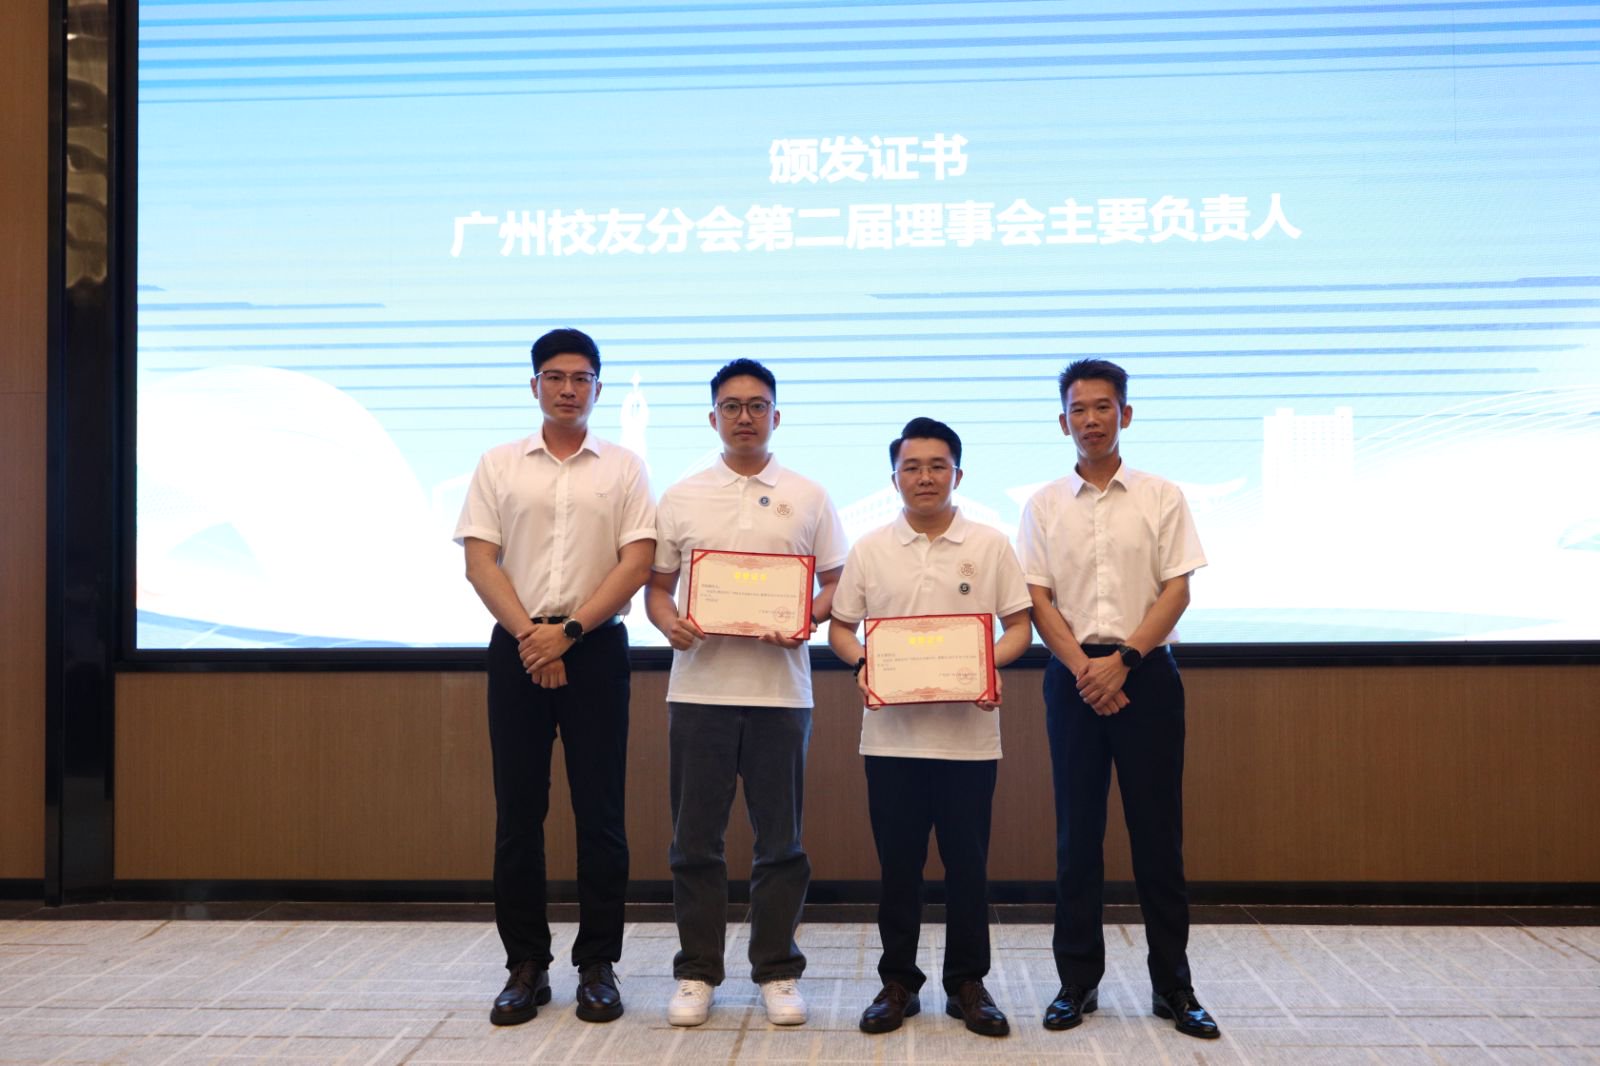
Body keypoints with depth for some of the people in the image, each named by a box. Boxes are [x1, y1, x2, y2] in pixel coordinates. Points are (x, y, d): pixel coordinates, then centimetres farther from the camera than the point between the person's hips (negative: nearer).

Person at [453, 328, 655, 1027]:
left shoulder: (623, 469, 6)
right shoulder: (499, 466, 9)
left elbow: (637, 562, -3)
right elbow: (479, 562, 1)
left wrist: (567, 630, -13)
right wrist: (530, 636, -11)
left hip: (596, 647, -1)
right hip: (517, 647, 1)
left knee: (599, 812, 2)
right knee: (518, 811, 5)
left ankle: (597, 965, 13)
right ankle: (525, 965, 15)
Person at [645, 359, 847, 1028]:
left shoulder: (808, 498, 7)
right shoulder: (680, 498, 9)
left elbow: (837, 583, 6)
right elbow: (657, 585, 10)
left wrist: (806, 620, -13)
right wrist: (669, 623, -11)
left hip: (780, 689, -1)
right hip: (699, 687, 1)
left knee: (780, 840, 6)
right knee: (694, 840, 6)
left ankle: (777, 973, 18)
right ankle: (696, 973, 18)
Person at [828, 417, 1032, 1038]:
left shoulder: (990, 546, 3)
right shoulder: (869, 550, 6)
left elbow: (1019, 626, 4)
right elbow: (840, 627, 9)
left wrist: (993, 665, -15)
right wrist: (861, 663, -11)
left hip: (969, 735, -1)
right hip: (891, 735, 1)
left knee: (967, 863, 6)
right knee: (898, 864, 8)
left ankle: (967, 983, 21)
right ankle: (898, 982, 21)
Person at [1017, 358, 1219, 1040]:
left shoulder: (1162, 498, 5)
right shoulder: (1045, 505, 7)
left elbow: (1177, 590, -2)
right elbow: (1038, 599, 2)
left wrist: (1122, 660, -14)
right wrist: (1083, 668, -12)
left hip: (1145, 672, -1)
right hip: (1073, 675, 1)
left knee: (1157, 831, 3)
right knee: (1077, 832, 6)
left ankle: (1172, 984, 14)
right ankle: (1077, 981, 16)